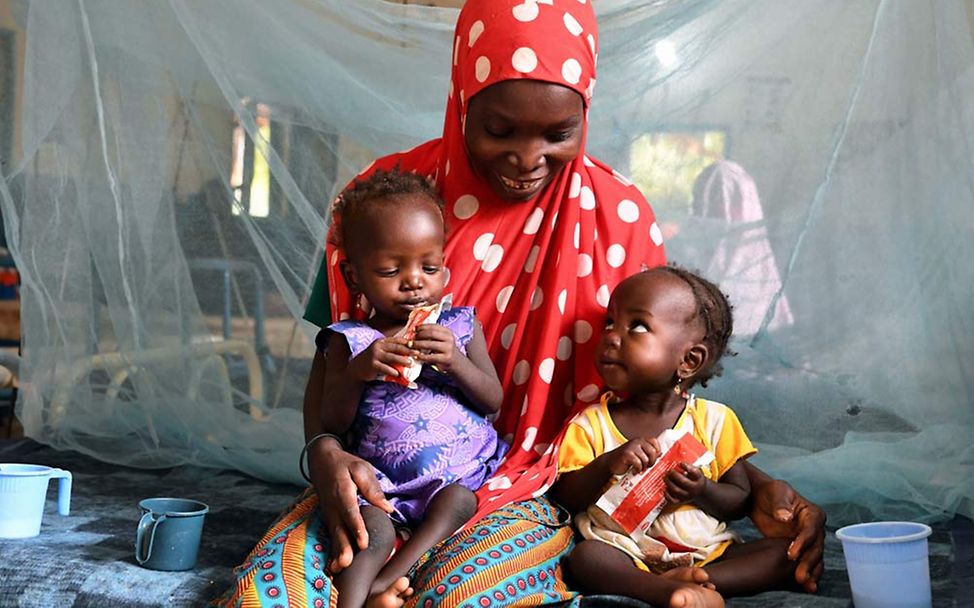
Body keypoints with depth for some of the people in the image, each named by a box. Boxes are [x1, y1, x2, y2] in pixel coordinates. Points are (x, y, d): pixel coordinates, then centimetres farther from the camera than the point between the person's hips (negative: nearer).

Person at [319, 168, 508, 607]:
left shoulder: (460, 326, 7)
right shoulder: (350, 340, 3)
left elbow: (493, 402, 3)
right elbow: (335, 422, 0)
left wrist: (456, 361, -17)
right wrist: (357, 371, -20)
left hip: (461, 470, 2)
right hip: (380, 481, -1)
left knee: (456, 501, -29)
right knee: (373, 530, -28)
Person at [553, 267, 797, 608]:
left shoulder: (714, 420, 3)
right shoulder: (591, 424, 3)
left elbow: (741, 500, 6)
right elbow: (565, 497, -2)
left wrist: (702, 491, -15)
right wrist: (608, 464, -19)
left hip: (708, 552, 2)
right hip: (629, 554, -1)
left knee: (790, 551, -18)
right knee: (585, 556, -31)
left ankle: (687, 580, -31)